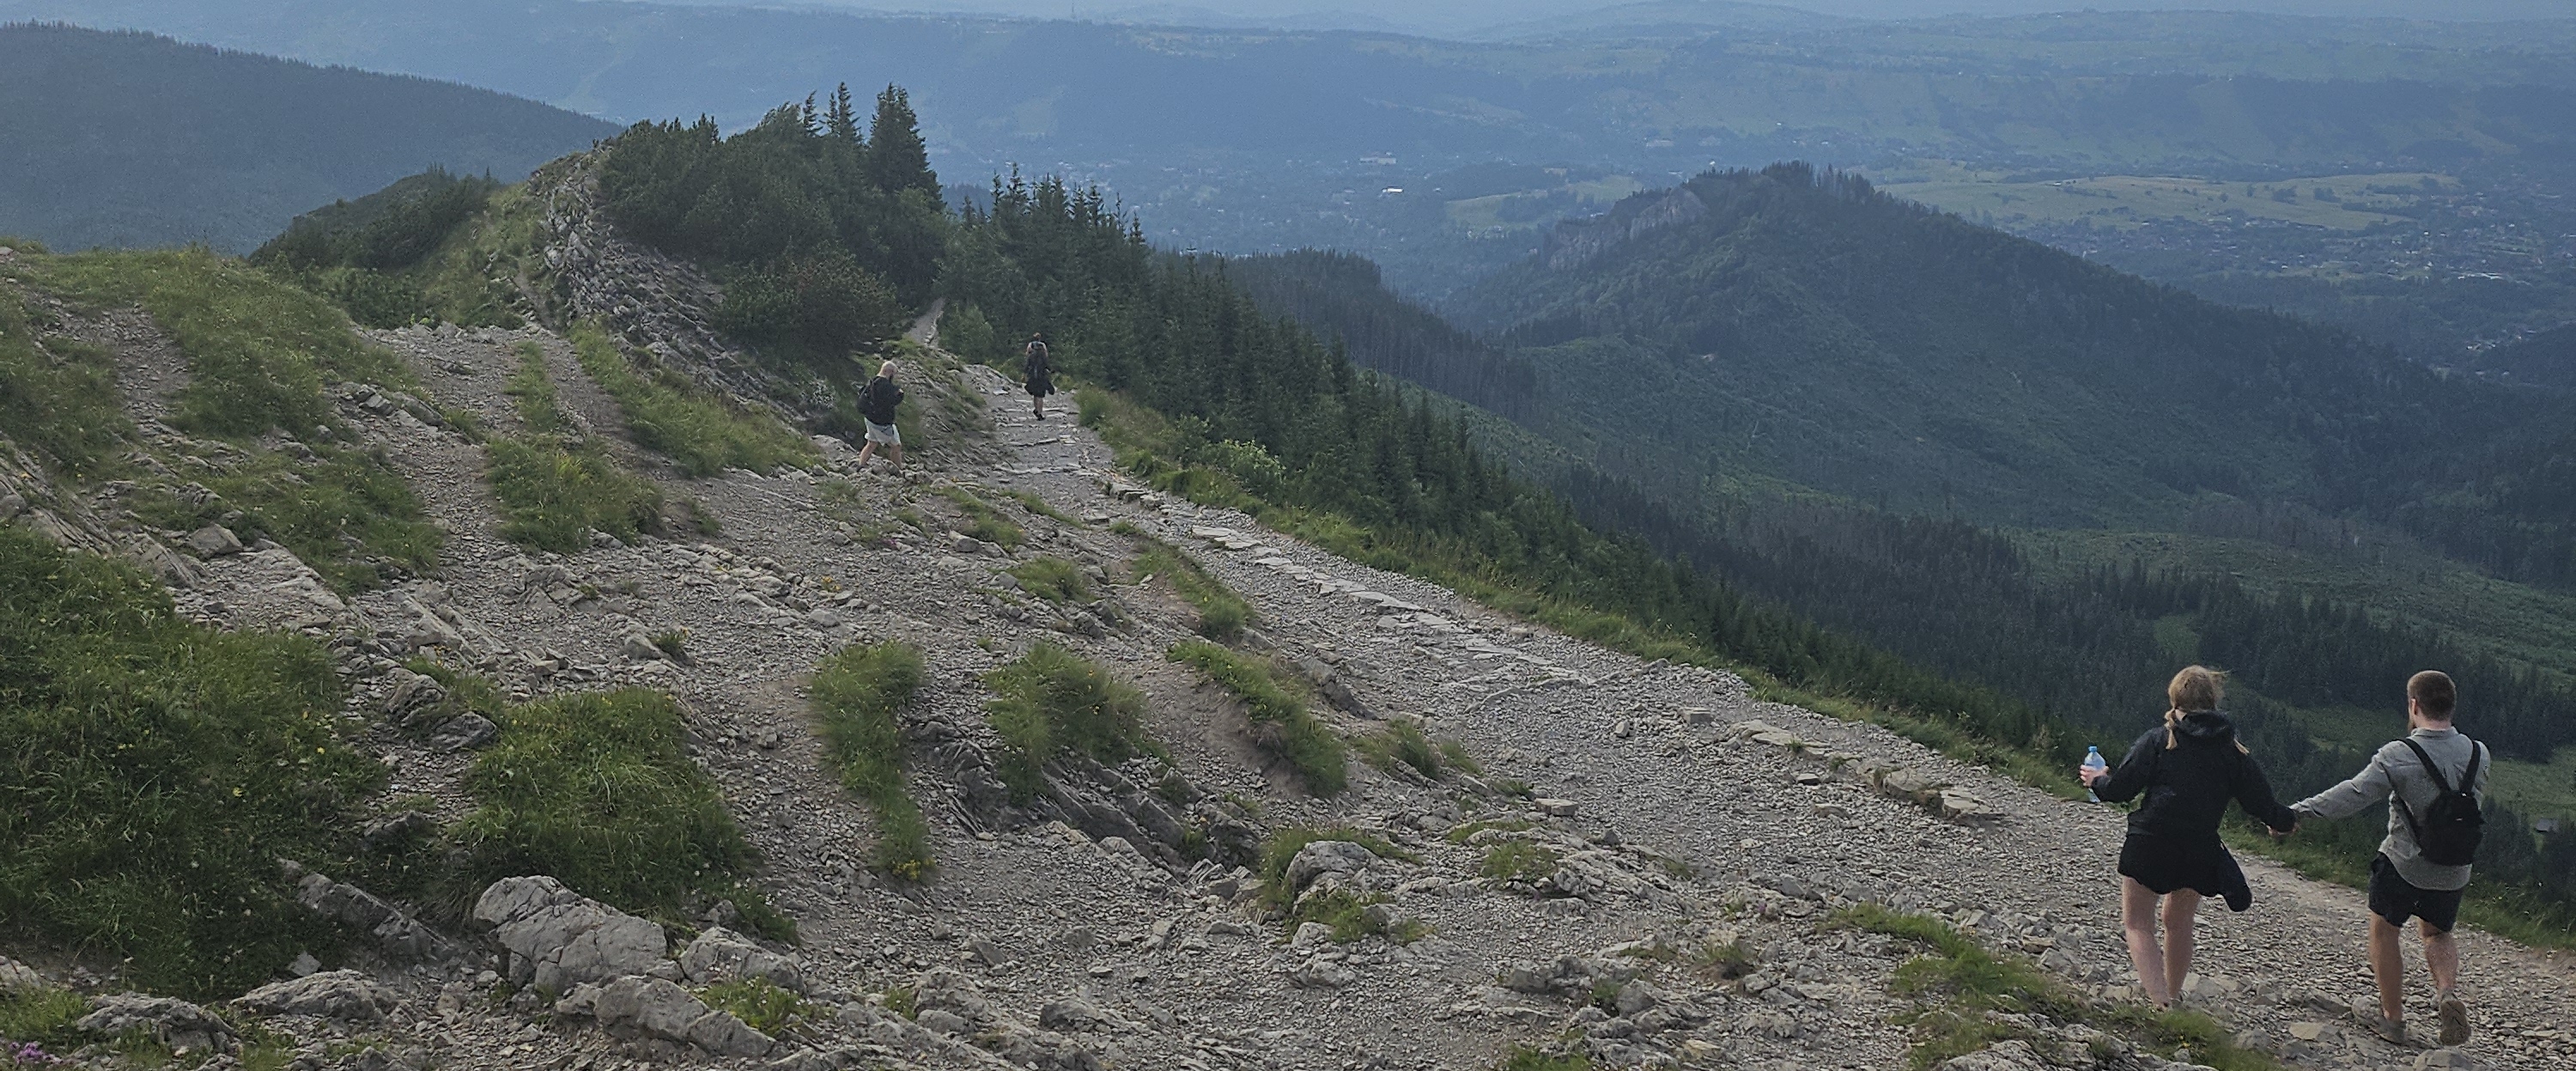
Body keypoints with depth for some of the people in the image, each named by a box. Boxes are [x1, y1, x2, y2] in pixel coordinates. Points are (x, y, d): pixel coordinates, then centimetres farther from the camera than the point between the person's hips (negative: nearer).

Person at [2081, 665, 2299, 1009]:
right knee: (2180, 923, 24)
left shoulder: (2157, 740, -7)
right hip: (2200, 851, 4)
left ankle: (2160, 1003, -14)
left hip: (2149, 844, -4)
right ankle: (2170, 997, 37)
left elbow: (2120, 789, -9)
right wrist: (2286, 820, 31)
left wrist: (2098, 780, 14)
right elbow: (2262, 803, 9)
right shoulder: (2233, 752, 3)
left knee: (2137, 924, 4)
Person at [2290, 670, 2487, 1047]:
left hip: (2402, 864, -4)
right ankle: (2448, 993, -1)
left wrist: (2297, 812, -20)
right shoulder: (2478, 754, -5)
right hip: (2454, 873, 4)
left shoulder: (2397, 756, -20)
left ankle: (2393, 1018, 21)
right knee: (2438, 934, 26)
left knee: (2384, 931, 17)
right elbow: (2477, 802, 10)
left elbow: (2351, 796, -23)